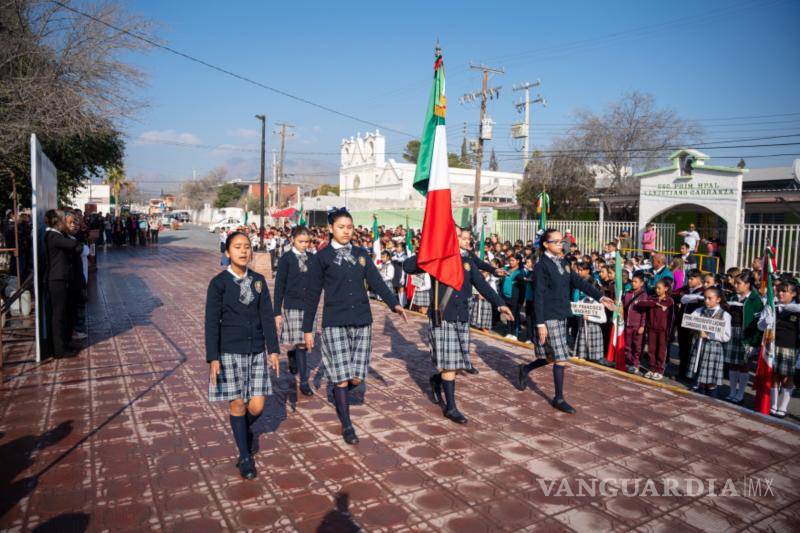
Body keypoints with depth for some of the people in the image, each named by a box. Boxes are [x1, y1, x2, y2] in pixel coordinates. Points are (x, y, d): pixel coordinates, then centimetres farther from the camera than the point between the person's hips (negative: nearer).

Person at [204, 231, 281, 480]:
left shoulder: (258, 280, 3)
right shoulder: (219, 283, -6)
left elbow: (267, 317, 4)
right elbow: (211, 322, -7)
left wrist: (274, 349, 0)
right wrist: (213, 358, -12)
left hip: (256, 352, 3)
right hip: (230, 352, -3)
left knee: (256, 407, 3)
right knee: (237, 404, 5)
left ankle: (244, 429, 38)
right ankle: (245, 457, 23)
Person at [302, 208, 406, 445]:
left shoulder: (361, 254, 9)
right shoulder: (321, 257, -2)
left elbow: (376, 282, 2)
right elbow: (312, 295, 0)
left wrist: (394, 303, -15)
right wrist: (307, 329, 0)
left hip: (362, 322, 4)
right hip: (335, 324, -3)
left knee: (356, 378, 4)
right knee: (342, 379, -3)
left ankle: (339, 396, 37)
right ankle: (346, 426, 15)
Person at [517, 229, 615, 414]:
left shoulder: (561, 263, 12)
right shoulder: (541, 266, -11)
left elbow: (578, 281, 9)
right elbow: (538, 296, -14)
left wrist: (600, 297, 0)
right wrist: (540, 323, -17)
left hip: (561, 316, 8)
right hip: (549, 318, -8)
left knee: (553, 357, 13)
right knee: (560, 358, -4)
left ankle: (525, 369, 35)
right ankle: (559, 399, 9)